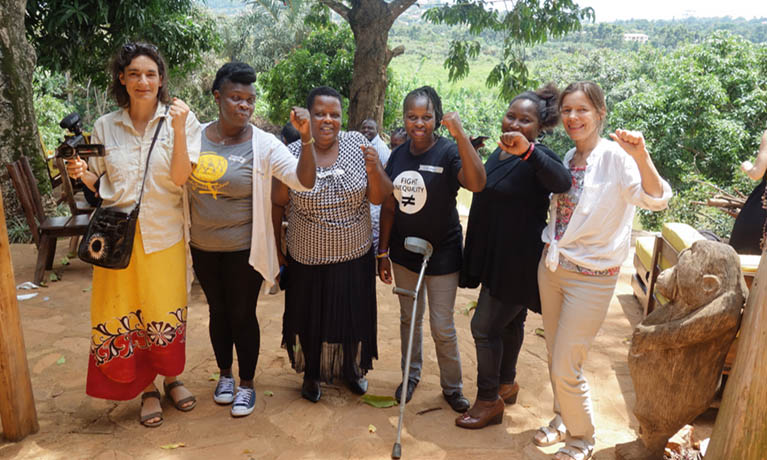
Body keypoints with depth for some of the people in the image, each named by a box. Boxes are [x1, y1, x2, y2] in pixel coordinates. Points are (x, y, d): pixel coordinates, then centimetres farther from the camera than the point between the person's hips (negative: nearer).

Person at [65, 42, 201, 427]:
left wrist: (178, 129, -20)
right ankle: (147, 389, 26)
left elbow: (180, 178, -11)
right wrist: (82, 174, -10)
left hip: (163, 234, -2)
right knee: (122, 315, 5)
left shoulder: (181, 119, -3)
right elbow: (101, 185, 11)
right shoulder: (105, 127, 5)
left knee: (167, 312, 5)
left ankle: (171, 378, 32)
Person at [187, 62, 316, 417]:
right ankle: (225, 374, 39)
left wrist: (306, 138, -32)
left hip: (244, 250, -3)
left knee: (243, 315, 8)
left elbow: (304, 181, -22)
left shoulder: (263, 145, -11)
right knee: (218, 311, 18)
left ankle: (246, 385, 28)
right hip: (203, 247, 3)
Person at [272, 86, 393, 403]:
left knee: (353, 317, 18)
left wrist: (374, 170, -26)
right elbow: (277, 204, 0)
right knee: (310, 318, 15)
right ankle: (312, 373, 42)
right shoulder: (291, 153, -10)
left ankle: (351, 368, 45)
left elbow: (379, 198, -7)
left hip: (355, 257, 1)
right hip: (307, 259, -1)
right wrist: (275, 248, 3)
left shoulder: (357, 145, -7)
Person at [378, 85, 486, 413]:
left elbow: (476, 183, -35)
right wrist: (383, 252, 8)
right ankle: (412, 375, 39)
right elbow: (389, 207, 6)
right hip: (404, 251, 5)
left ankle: (452, 386, 26)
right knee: (409, 318, 19)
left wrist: (460, 135, -39)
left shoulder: (448, 152, -14)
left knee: (443, 327, 4)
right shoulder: (398, 156, 1)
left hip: (442, 254, -4)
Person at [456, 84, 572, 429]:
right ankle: (506, 384, 38)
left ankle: (489, 400, 14)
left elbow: (562, 183, -42)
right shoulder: (501, 151, 8)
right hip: (498, 256, 9)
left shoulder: (537, 159, -19)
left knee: (484, 326, -3)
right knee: (509, 322, 21)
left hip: (517, 261, -9)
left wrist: (528, 150, -54)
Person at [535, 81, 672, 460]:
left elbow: (657, 200, -31)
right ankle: (562, 421, 43)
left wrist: (641, 156, -46)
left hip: (590, 276, -6)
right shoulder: (568, 158, 5)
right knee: (555, 358, 19)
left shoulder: (615, 156, -16)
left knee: (566, 368, 1)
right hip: (551, 267, 7)